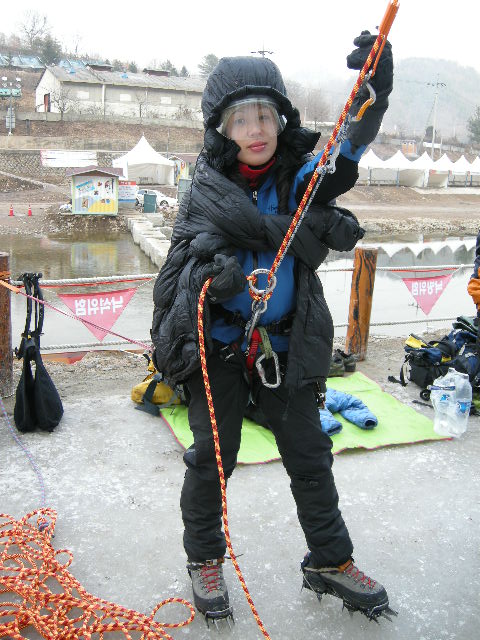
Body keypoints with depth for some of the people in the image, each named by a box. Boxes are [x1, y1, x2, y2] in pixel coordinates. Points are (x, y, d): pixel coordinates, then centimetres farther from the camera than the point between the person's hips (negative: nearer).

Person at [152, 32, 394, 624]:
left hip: (283, 345, 3)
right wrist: (318, 227, -28)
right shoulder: (208, 187, -5)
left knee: (310, 455, 12)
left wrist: (374, 91, -33)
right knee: (211, 457, 10)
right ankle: (204, 558, 34)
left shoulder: (297, 175, 1)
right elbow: (248, 221, -23)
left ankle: (330, 562, 32)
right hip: (219, 346, -2)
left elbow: (344, 155, -17)